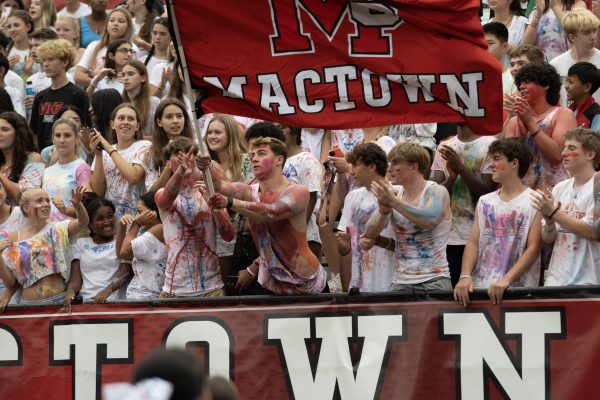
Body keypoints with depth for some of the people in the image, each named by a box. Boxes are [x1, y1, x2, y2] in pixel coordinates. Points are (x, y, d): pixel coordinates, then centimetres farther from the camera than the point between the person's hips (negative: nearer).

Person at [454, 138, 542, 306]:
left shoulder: (534, 202, 0)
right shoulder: (484, 202, 16)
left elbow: (533, 248, -7)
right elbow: (473, 243, 9)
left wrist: (505, 280, -18)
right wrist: (465, 276, -9)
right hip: (480, 288, 4)